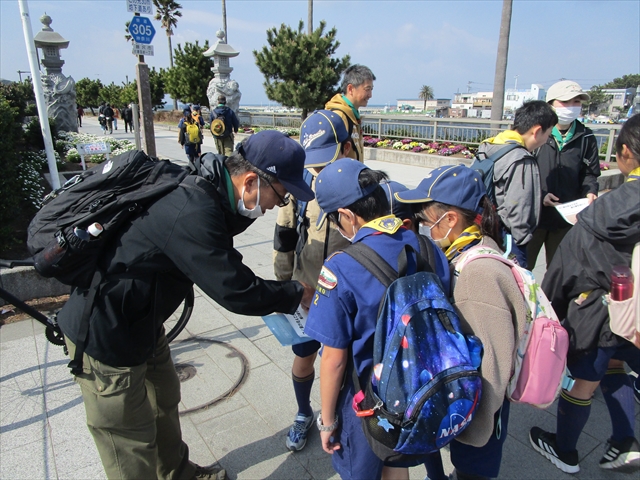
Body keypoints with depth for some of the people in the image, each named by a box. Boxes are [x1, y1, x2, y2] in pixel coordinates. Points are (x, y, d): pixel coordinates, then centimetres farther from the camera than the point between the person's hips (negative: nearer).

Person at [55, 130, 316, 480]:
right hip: (103, 334, -10)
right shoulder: (193, 215, -34)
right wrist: (298, 294, -15)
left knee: (164, 401, 27)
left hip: (139, 321, 10)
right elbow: (236, 292, -29)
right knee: (131, 444, 8)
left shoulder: (203, 190, -5)